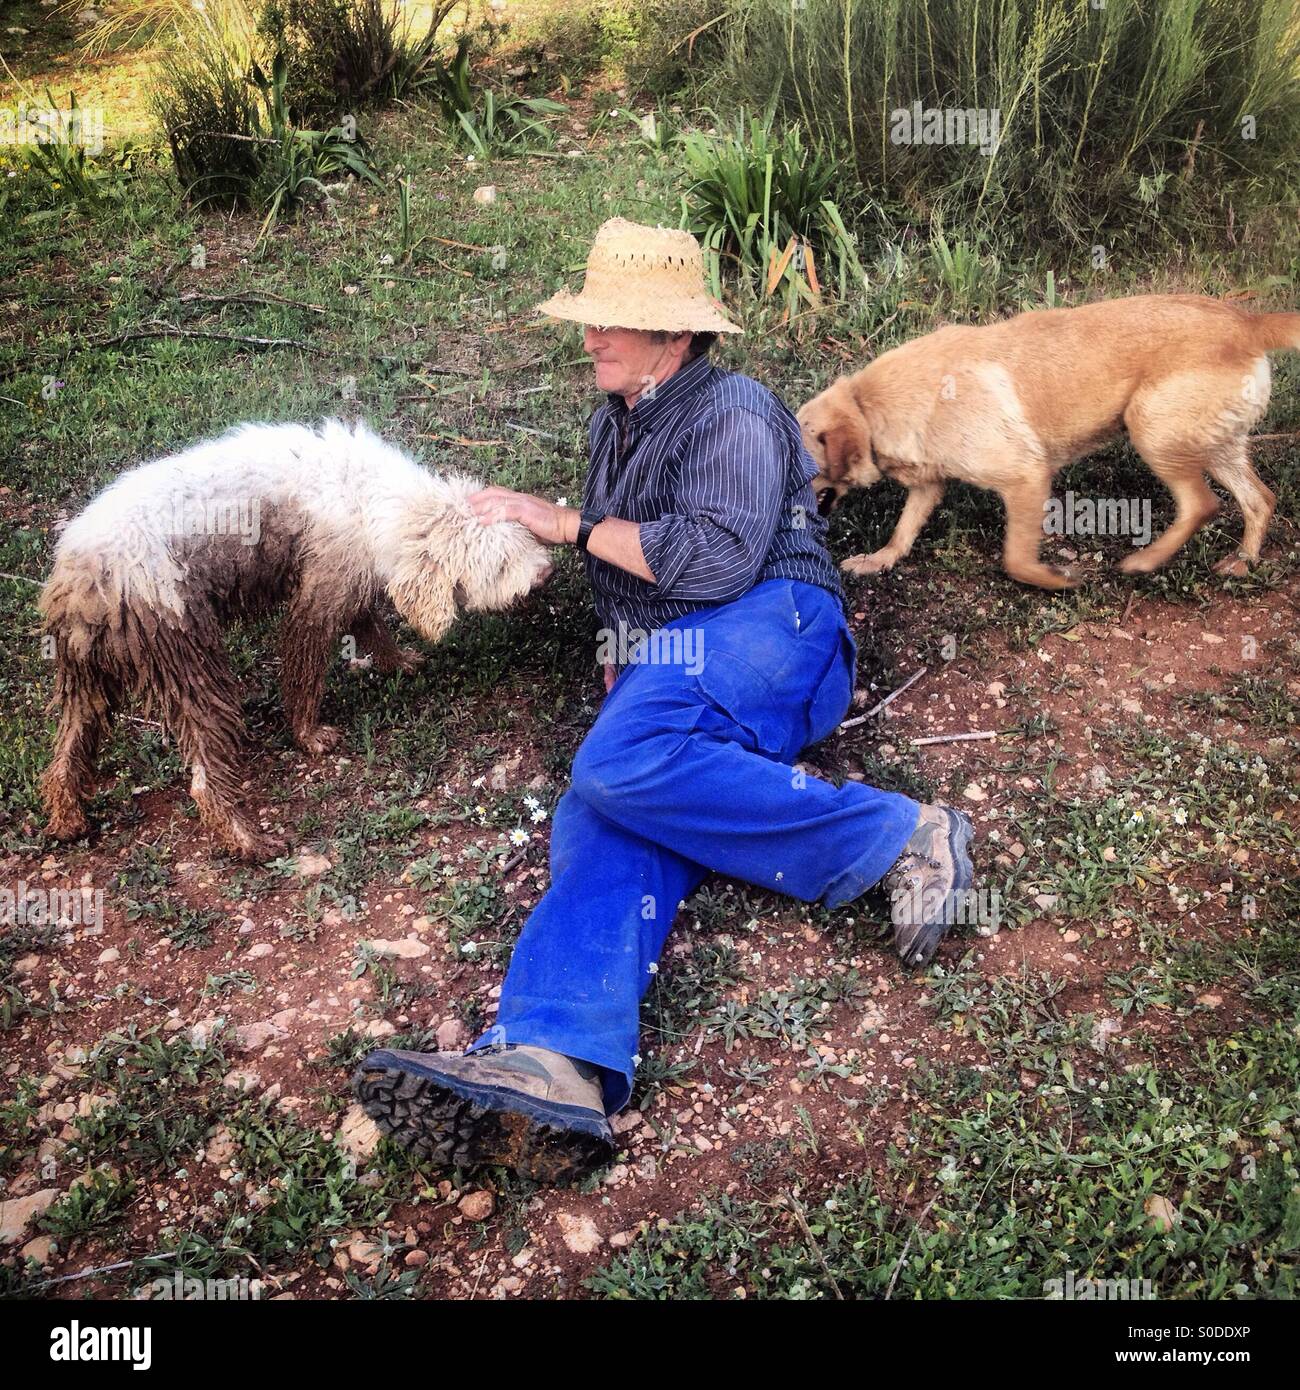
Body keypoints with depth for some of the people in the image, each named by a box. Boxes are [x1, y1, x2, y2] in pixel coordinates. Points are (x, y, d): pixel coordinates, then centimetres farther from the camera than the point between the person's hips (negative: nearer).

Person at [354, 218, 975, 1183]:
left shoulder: (732, 412, 1)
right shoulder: (615, 423, 29)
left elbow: (718, 558, -15)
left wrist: (571, 524, -6)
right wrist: (616, 655, 20)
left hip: (761, 632, -7)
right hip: (663, 666, 7)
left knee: (624, 762, -37)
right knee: (602, 827, -24)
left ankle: (900, 839, -29)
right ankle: (548, 1066, -48)